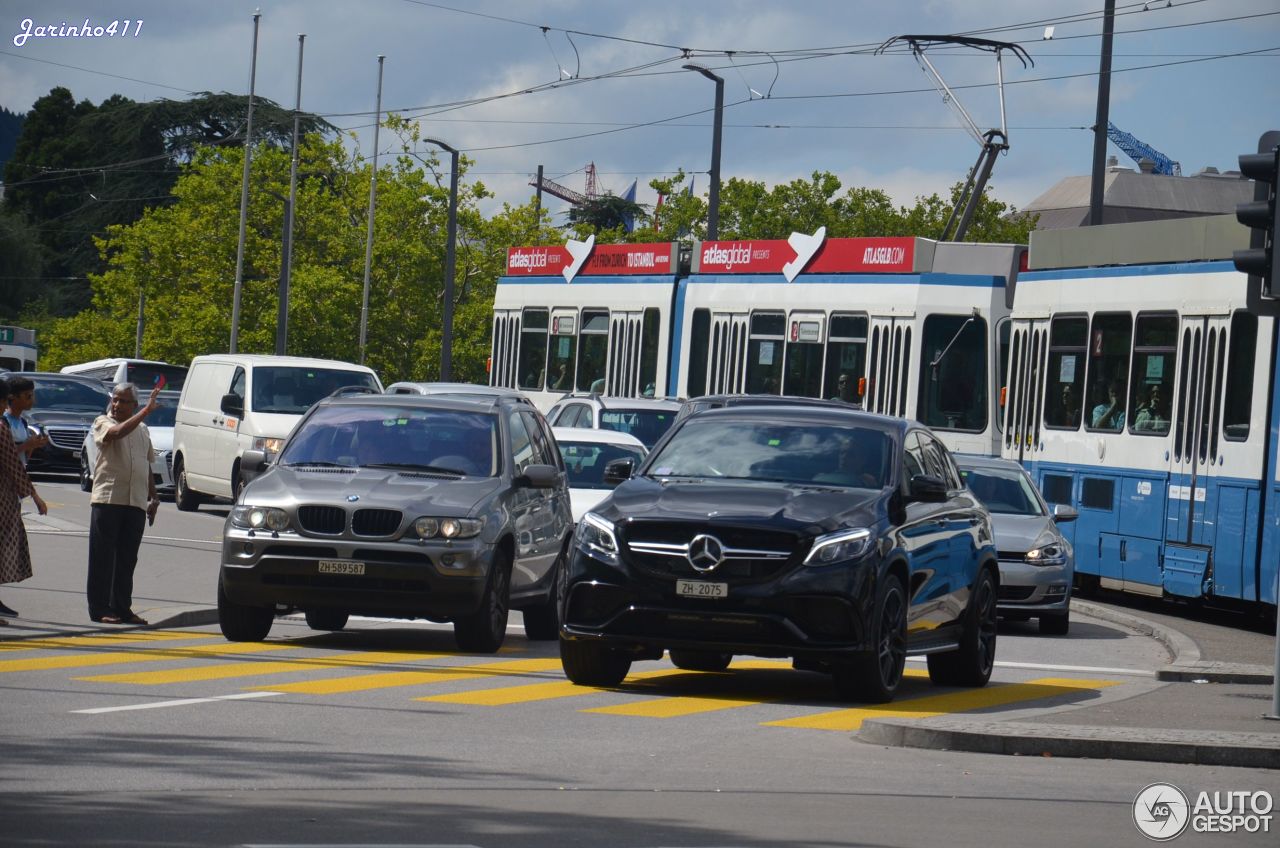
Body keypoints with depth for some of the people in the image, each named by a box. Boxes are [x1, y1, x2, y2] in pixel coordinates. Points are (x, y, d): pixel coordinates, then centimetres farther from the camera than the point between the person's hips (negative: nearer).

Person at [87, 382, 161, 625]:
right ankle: (100, 609, -1)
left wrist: (153, 498, 17)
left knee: (127, 559, 6)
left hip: (136, 503, 5)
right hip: (107, 498, -5)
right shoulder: (102, 423, 0)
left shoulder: (142, 430, 17)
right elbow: (117, 432, -23)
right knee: (103, 557, -3)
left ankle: (122, 608, 11)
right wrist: (147, 411, -23)